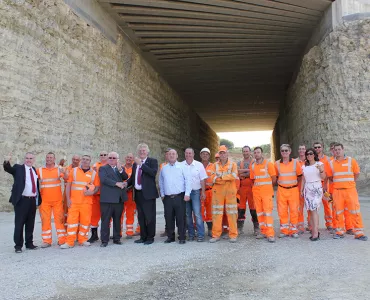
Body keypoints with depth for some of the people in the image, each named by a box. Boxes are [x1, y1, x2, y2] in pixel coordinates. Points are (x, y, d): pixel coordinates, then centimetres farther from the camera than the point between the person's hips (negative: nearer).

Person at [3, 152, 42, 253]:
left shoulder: (34, 170, 14)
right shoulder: (18, 168, 0)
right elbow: (8, 169, -20)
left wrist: (38, 199, 12)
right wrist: (7, 161, -40)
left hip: (33, 200, 5)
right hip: (22, 200, -5)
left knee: (30, 224, 12)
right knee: (19, 223, 1)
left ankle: (29, 243, 21)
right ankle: (18, 245, 10)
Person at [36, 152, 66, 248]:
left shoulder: (59, 169, 1)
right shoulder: (39, 170, 4)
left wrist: (63, 173, -33)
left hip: (57, 200, -1)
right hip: (44, 200, 1)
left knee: (59, 219, 3)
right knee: (45, 220, 5)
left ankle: (62, 240, 11)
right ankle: (46, 241, 13)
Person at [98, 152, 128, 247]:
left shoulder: (121, 168, 17)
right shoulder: (103, 168, 5)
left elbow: (125, 177, 1)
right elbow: (104, 179, -11)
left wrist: (120, 169, -15)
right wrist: (117, 183, -15)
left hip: (119, 199, 4)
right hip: (107, 199, -4)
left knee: (117, 220, 10)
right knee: (105, 220, -1)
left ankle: (117, 238, 20)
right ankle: (104, 240, 5)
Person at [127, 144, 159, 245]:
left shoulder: (153, 161, -2)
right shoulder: (135, 164, 17)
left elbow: (153, 173, -20)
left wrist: (141, 164, -19)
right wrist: (126, 183, 3)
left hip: (148, 193, -6)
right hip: (138, 193, 6)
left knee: (149, 216, -1)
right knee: (141, 217, 12)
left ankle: (150, 237, 11)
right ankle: (143, 237, 23)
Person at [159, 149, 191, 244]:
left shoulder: (182, 166, 1)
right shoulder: (164, 168, 12)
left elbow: (188, 180, -4)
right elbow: (161, 182, 18)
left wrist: (187, 194, -11)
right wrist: (162, 194, 12)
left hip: (180, 197, -3)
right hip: (167, 198, 3)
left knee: (181, 218, 0)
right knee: (168, 218, 9)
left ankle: (182, 238, 12)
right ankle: (170, 237, 23)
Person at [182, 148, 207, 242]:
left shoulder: (199, 165, 3)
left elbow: (202, 180, 3)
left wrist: (203, 192, -3)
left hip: (195, 192, -2)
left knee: (197, 214, -7)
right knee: (187, 214, 8)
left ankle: (200, 235, 0)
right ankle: (191, 234, 18)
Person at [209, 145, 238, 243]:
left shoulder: (233, 164, 5)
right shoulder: (215, 165, 11)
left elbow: (234, 176, -13)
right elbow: (213, 178, -2)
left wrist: (221, 176, -12)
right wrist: (227, 178, -12)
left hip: (230, 192, -2)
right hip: (217, 192, 2)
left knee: (231, 213, 1)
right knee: (216, 213, 3)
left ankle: (233, 235, 9)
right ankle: (216, 235, 11)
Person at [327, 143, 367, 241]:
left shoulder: (351, 160, 1)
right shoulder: (331, 163, 5)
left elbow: (357, 173, 7)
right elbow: (330, 177, 14)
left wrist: (351, 183, 6)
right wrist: (337, 183, 7)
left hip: (350, 190, -2)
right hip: (337, 191, 2)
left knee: (355, 211, -2)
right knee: (339, 212, 8)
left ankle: (359, 233, 6)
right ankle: (340, 232, 18)